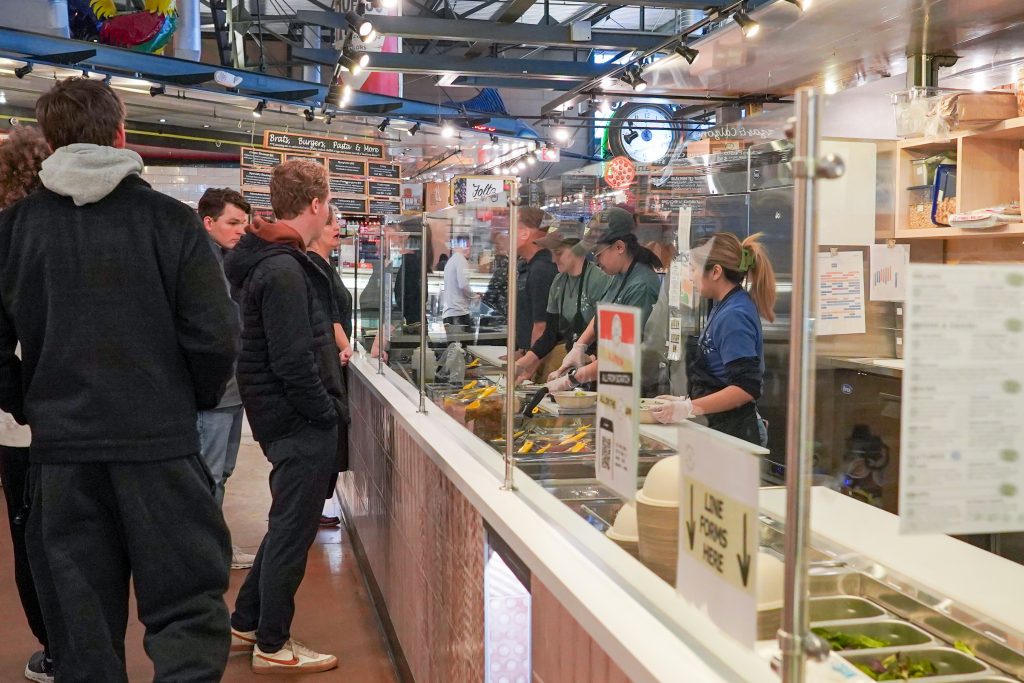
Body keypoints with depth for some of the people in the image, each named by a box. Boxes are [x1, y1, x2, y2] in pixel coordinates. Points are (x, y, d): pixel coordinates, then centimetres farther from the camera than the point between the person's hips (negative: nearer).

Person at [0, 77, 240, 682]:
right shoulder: (172, 221, -5)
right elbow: (217, 338, -9)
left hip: (60, 451, 3)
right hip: (161, 446, -2)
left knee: (82, 633, 13)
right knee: (188, 613, 6)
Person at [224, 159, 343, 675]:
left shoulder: (272, 260, 11)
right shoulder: (283, 271, -21)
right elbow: (293, 362, -24)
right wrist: (328, 413, -14)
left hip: (289, 420, 10)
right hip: (302, 424, -10)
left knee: (287, 525, 20)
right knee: (292, 531, 2)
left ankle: (245, 626, 32)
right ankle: (272, 647, 15)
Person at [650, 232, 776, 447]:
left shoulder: (734, 315, -18)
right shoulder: (723, 307, 12)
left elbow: (746, 387, -24)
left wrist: (690, 408, -27)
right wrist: (686, 401, 16)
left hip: (734, 432, -9)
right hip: (718, 427, 9)